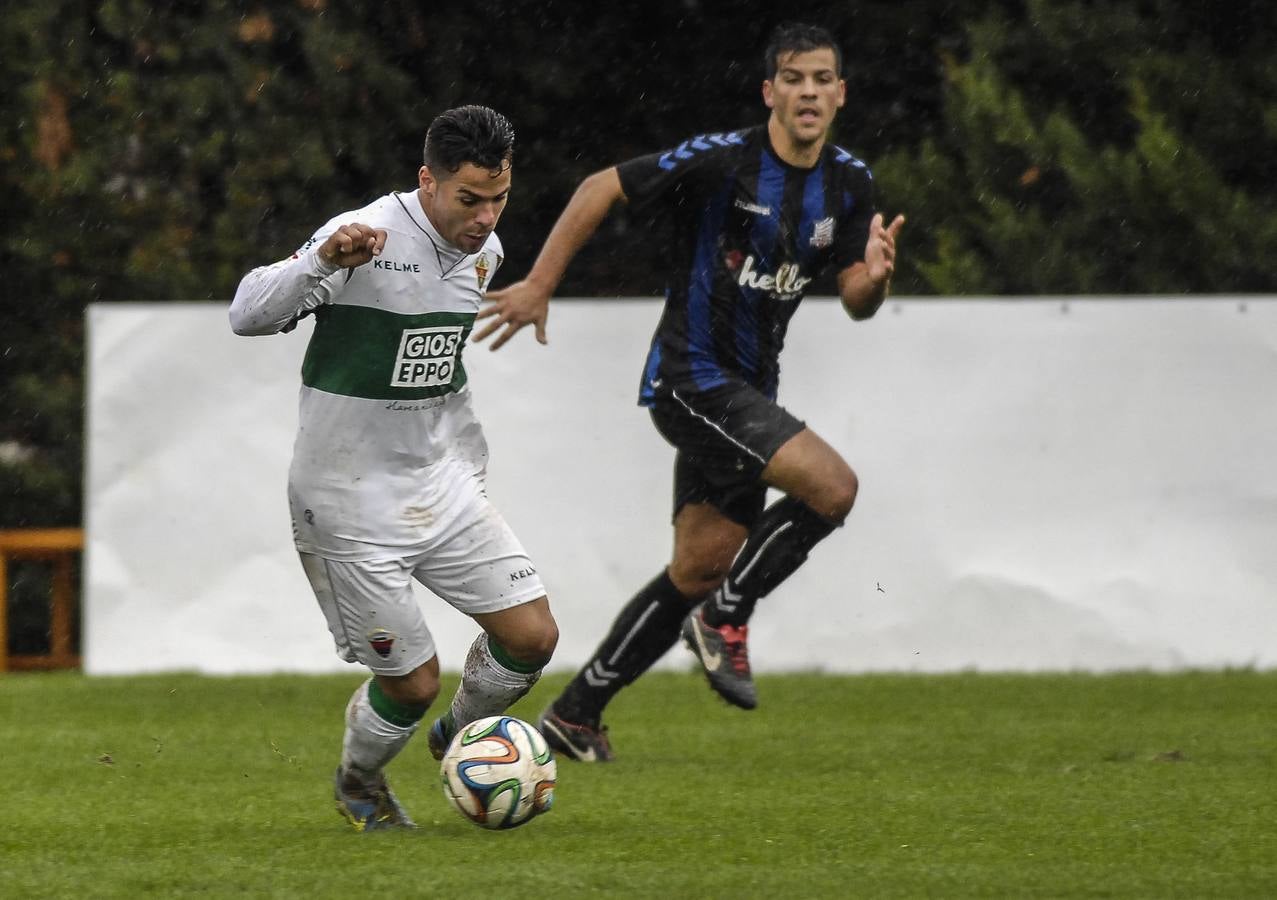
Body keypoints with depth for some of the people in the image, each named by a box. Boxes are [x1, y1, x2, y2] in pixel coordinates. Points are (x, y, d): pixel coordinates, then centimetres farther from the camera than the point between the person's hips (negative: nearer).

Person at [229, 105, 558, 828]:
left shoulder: (484, 250, 4)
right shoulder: (366, 237, -20)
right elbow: (247, 315, -26)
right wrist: (323, 261, -42)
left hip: (444, 488, 7)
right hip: (352, 501, -6)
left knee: (533, 636, -3)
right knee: (412, 681, -2)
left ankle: (460, 740, 27)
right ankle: (359, 783, 30)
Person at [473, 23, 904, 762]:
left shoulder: (850, 184, 4)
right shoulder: (721, 160, -16)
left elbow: (857, 302, 5)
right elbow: (602, 189, -9)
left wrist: (875, 276, -19)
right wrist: (539, 286, -10)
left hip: (745, 394, 8)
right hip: (692, 375, -8)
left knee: (699, 570, 10)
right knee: (834, 486, -23)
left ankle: (575, 715, 21)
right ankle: (726, 619, -5)